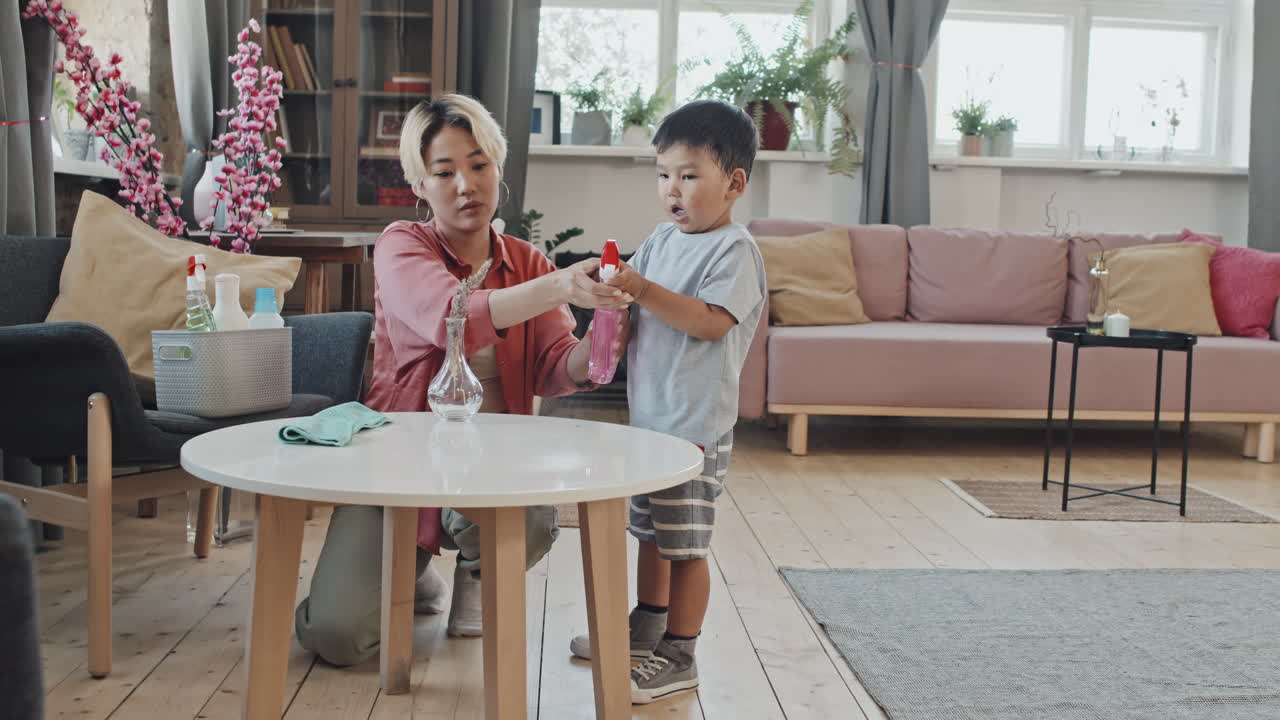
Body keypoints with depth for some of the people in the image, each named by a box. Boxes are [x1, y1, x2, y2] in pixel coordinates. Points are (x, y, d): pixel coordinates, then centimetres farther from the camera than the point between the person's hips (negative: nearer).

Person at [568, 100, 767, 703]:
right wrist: (610, 286, -4)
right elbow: (633, 295, 18)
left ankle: (677, 658, 11)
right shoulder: (662, 240, 13)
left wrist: (645, 291, -30)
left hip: (696, 424, -9)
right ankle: (647, 628, 37)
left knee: (685, 542, -1)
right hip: (648, 413, 9)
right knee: (650, 530, 21)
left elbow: (712, 321, -25)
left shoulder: (734, 251, -13)